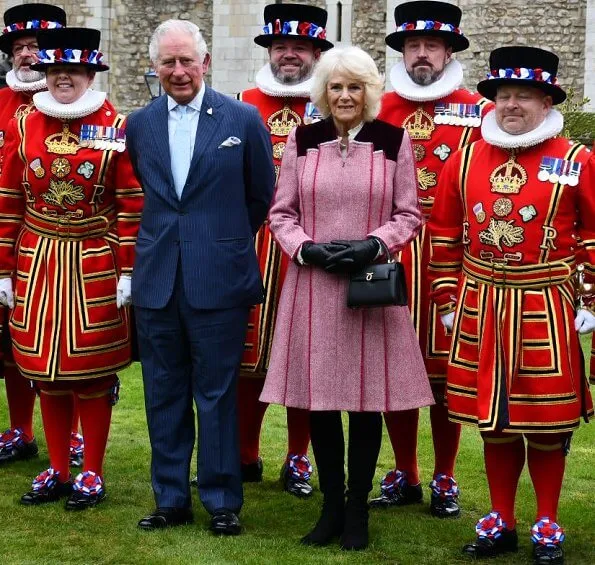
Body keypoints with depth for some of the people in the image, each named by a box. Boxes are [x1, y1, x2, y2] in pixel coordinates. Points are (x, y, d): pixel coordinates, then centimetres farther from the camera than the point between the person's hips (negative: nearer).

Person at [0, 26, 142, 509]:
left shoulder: (117, 128, -4)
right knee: (45, 372, 9)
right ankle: (58, 472, 20)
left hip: (95, 265, -3)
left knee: (94, 371, 3)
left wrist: (128, 270, -9)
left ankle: (92, 474, 15)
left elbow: (132, 205, -5)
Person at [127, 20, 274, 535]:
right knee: (164, 393, 10)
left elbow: (262, 196, 8)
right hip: (157, 279, 4)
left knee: (217, 393, 3)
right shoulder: (139, 125, 7)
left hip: (218, 279, -3)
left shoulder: (244, 120, -2)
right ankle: (171, 498, 21)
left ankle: (222, 501, 14)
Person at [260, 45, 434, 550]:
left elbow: (409, 215, 4)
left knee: (367, 400, 3)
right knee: (318, 400, 5)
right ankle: (332, 505, 20)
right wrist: (307, 248, -9)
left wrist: (373, 244, -13)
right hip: (312, 283, 1)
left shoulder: (394, 141, 1)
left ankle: (357, 509, 16)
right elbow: (281, 212, 8)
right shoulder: (302, 141, 5)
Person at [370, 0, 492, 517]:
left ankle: (445, 480, 17)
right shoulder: (379, 110, 9)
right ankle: (404, 475, 22)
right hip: (389, 259, 3)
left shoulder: (478, 112, 1)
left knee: (444, 370, 3)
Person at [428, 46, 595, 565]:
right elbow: (444, 236, 10)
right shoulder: (464, 161, 5)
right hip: (481, 310, 3)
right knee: (493, 417, 10)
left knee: (548, 421, 4)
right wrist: (448, 301, 8)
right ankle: (501, 523, 22)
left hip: (546, 311, -3)